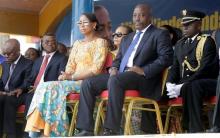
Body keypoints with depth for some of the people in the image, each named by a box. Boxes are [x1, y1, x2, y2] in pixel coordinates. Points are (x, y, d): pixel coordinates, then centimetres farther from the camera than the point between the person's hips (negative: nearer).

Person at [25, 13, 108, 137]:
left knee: (53, 88, -27)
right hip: (74, 81, 6)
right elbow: (70, 66, 17)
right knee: (44, 87, -21)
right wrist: (65, 75, -8)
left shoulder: (100, 42, 1)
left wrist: (72, 77, -16)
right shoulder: (77, 44, 22)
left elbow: (96, 69, -10)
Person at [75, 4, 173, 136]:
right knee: (88, 83, -11)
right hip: (119, 76, 8)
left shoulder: (160, 34, 5)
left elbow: (166, 57, -8)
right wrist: (114, 68, 4)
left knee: (115, 80, -37)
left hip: (143, 79, -7)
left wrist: (144, 71, -18)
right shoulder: (127, 38, 28)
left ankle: (111, 131, -36)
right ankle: (86, 130, -15)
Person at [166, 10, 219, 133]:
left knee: (190, 88, -38)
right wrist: (170, 83, -7)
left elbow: (205, 68, -16)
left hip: (205, 84, -7)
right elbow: (175, 67, 16)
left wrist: (183, 86, -25)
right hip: (183, 85, 7)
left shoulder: (207, 41, -4)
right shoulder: (180, 44, 18)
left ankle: (195, 130, -35)